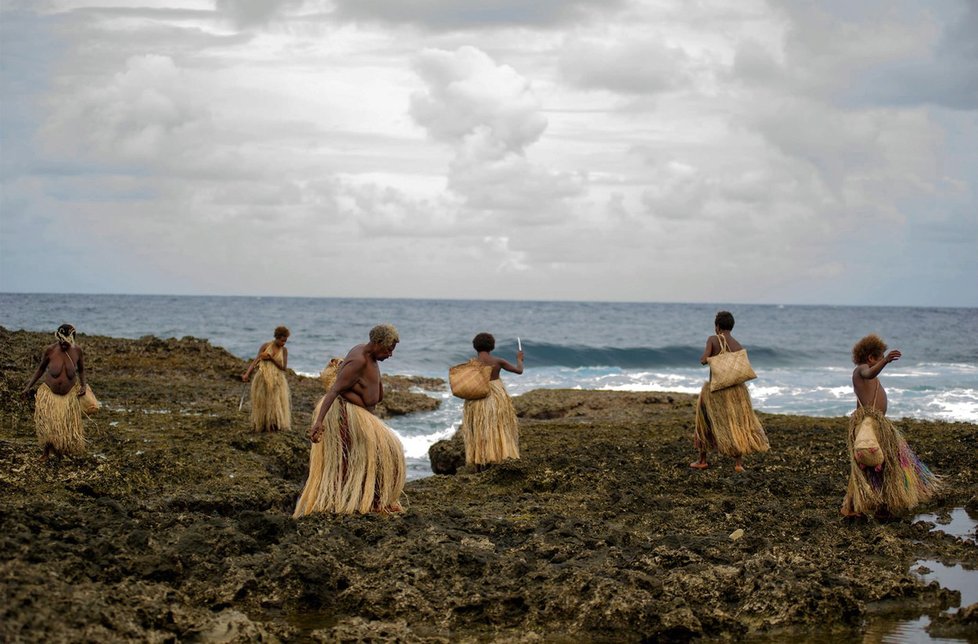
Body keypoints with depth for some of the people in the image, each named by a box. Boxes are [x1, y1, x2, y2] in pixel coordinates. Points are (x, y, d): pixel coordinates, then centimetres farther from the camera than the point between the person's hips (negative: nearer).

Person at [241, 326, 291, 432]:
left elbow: (284, 368, -6)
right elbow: (256, 361, -10)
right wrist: (247, 374, -22)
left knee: (277, 403, -5)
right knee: (262, 403, 4)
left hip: (277, 381, 0)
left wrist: (272, 359, -18)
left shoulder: (284, 350, 1)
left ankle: (275, 425, 1)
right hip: (263, 379, 0)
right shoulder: (265, 346, -3)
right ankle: (262, 425, 13)